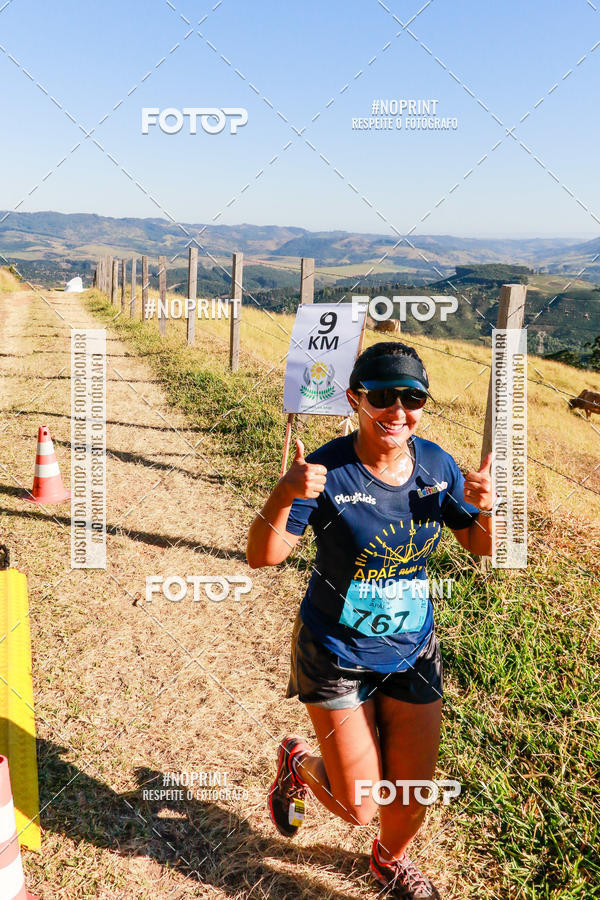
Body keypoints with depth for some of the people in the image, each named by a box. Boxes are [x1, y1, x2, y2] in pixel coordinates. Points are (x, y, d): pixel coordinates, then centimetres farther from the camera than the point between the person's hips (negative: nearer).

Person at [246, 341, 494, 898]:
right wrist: (284, 496, -40)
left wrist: (484, 506, -19)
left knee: (413, 795, 15)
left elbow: (481, 547, 4)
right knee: (359, 806, 4)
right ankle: (297, 765, 39)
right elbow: (261, 557, -22)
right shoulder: (327, 472, -21)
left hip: (412, 654, 4)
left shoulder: (436, 464, -8)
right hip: (336, 658, -4)